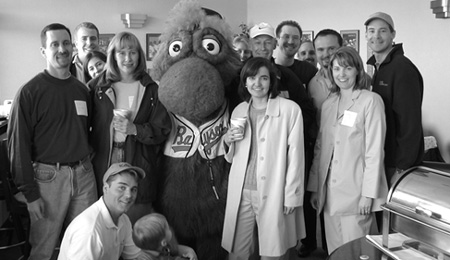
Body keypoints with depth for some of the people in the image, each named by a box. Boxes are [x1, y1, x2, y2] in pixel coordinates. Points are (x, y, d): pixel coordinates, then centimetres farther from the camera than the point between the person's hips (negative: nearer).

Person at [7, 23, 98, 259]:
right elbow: (18, 144, -9)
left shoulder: (82, 89, 10)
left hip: (84, 174, 5)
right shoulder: (30, 92, -7)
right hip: (48, 176, -4)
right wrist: (29, 193, -12)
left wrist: (86, 162, 8)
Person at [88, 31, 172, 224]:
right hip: (103, 164, 1)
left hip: (138, 164, 0)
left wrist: (134, 129, -12)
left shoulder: (151, 89, 5)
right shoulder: (98, 86, 6)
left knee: (137, 222, 2)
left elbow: (162, 131, 1)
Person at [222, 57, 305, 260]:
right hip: (241, 193, 4)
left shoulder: (290, 109, -5)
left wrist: (292, 195, -8)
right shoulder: (239, 110, 11)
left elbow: (295, 154, -5)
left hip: (273, 193, -4)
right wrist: (228, 141, -1)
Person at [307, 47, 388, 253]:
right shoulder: (328, 104, 13)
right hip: (329, 192, 5)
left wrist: (368, 194, -13)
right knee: (333, 250, 11)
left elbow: (375, 150, -10)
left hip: (355, 193, -5)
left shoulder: (370, 101, -6)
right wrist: (314, 188, 11)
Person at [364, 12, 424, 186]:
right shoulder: (377, 68, 12)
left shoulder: (403, 68, -15)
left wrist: (402, 169, -21)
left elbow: (411, 122, -20)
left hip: (398, 165, -8)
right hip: (382, 159, 8)